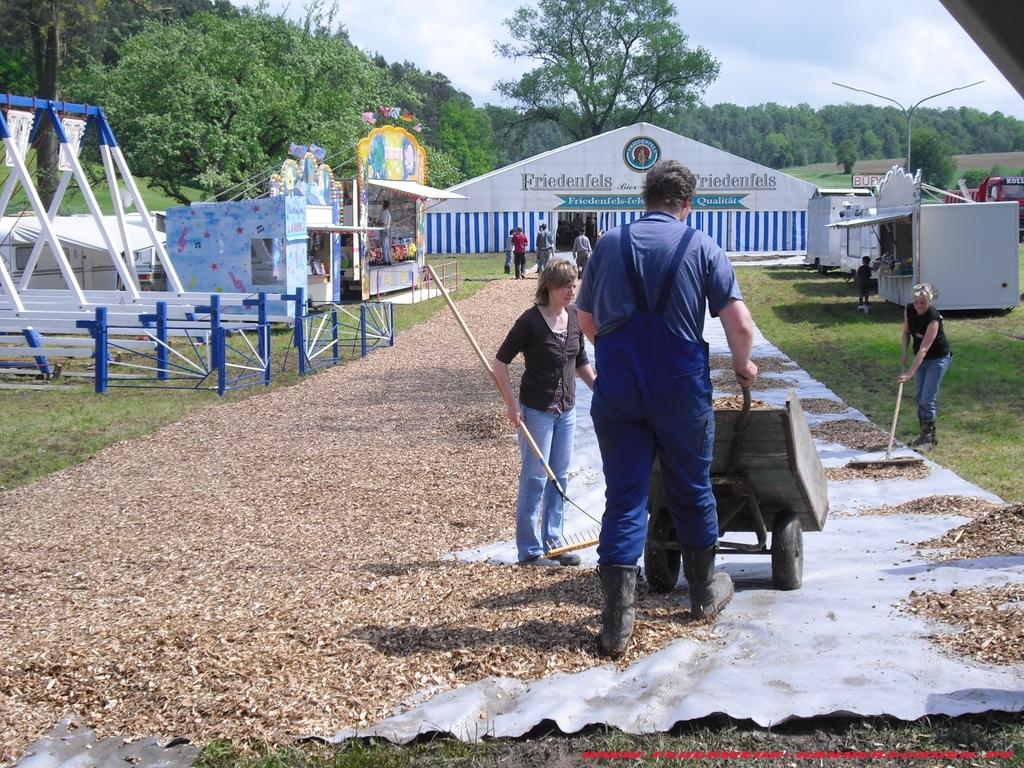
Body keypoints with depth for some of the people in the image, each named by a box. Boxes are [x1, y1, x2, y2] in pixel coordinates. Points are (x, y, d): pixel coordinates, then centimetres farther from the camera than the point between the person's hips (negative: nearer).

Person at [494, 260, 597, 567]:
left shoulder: (575, 317, 4)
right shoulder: (531, 320, -15)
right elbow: (501, 361, -11)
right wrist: (512, 404, -15)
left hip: (566, 409, 7)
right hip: (536, 411, -7)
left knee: (559, 478, 12)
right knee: (535, 479, 0)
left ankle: (553, 542, 23)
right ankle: (530, 550, 8)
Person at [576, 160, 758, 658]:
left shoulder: (609, 245, 5)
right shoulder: (701, 248, -1)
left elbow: (586, 319, 15)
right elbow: (740, 323, -6)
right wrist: (743, 365, 14)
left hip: (617, 389, 1)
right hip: (681, 390, -1)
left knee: (623, 500, 3)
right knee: (691, 491, 17)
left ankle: (616, 623, -4)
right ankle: (705, 592, 35)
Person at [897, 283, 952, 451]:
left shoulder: (933, 318, -30)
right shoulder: (909, 310, -10)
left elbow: (923, 349, -34)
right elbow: (906, 332, 9)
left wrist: (909, 373, -39)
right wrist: (904, 351, -8)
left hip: (938, 359, -7)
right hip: (921, 358, 7)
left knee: (927, 399, -10)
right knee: (918, 396, 10)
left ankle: (929, 437, 0)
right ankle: (926, 434, 22)